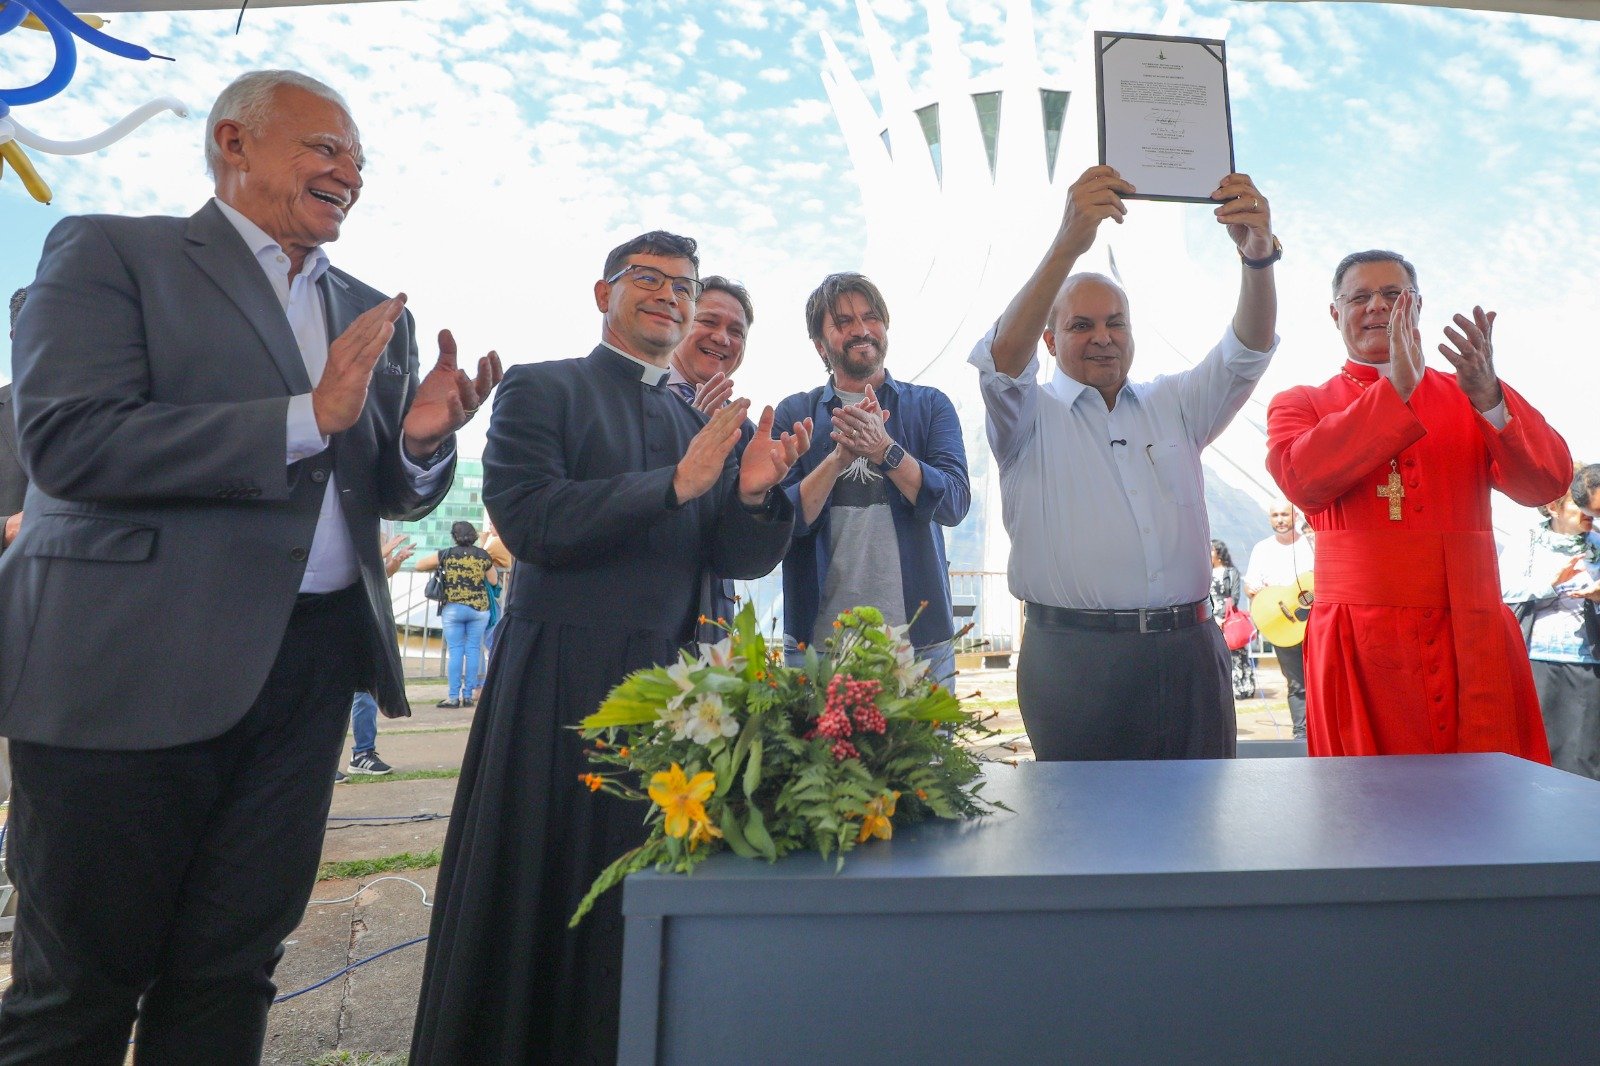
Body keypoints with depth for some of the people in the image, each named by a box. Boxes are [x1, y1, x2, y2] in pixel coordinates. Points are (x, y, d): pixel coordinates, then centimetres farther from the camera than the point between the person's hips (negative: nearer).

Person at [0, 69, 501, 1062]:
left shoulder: (376, 316, 15)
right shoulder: (110, 252, 0)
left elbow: (393, 494, 15)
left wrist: (423, 440, -8)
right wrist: (307, 416, -18)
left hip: (312, 665, 5)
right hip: (135, 662, -4)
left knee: (232, 972, 13)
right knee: (80, 986, 10)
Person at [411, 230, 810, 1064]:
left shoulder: (706, 424, 15)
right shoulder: (539, 390, 2)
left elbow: (740, 560, 9)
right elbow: (530, 520, -13)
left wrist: (752, 494, -12)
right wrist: (675, 484, -18)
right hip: (561, 681, -4)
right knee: (536, 899, 6)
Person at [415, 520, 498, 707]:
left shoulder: (447, 554, 0)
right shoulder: (483, 555, 2)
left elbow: (419, 565, 8)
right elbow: (494, 581, 10)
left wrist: (439, 566, 22)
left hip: (452, 608, -1)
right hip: (479, 608, 1)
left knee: (455, 650, 2)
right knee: (473, 650, 5)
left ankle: (453, 697, 1)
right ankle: (468, 695, 6)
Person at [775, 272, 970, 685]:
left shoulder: (930, 406, 6)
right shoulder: (794, 414, 5)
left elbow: (954, 504, -8)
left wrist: (884, 448, -22)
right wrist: (840, 456, -20)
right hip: (817, 637, 0)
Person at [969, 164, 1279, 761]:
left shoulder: (1173, 405, 18)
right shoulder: (1030, 416, 5)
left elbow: (1247, 353, 6)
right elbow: (1003, 359, -14)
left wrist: (1257, 257, -14)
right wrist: (1069, 243, -25)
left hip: (1188, 651, 4)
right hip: (1075, 659, -4)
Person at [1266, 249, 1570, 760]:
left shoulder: (1470, 395, 15)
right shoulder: (1300, 405, 9)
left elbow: (1545, 483, 0)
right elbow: (1302, 481, -13)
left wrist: (1489, 398, -16)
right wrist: (1395, 390, -16)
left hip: (1472, 641, 2)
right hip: (1360, 645, -2)